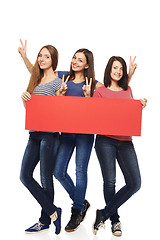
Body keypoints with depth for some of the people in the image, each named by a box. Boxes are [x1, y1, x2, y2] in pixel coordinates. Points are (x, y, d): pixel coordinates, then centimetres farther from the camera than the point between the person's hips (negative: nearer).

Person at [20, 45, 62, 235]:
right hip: (34, 133, 8)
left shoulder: (58, 82, -3)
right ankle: (53, 212, 14)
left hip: (49, 134, -7)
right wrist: (24, 98, 0)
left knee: (46, 178, 0)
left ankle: (45, 221, 18)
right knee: (25, 176, 4)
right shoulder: (36, 80, 17)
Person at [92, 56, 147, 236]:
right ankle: (115, 220, 20)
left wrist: (140, 106, 4)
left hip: (125, 141, 4)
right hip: (105, 140, -3)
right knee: (109, 181, -2)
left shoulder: (128, 90, 17)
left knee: (134, 183, -6)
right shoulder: (100, 91, 6)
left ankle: (103, 214, 5)